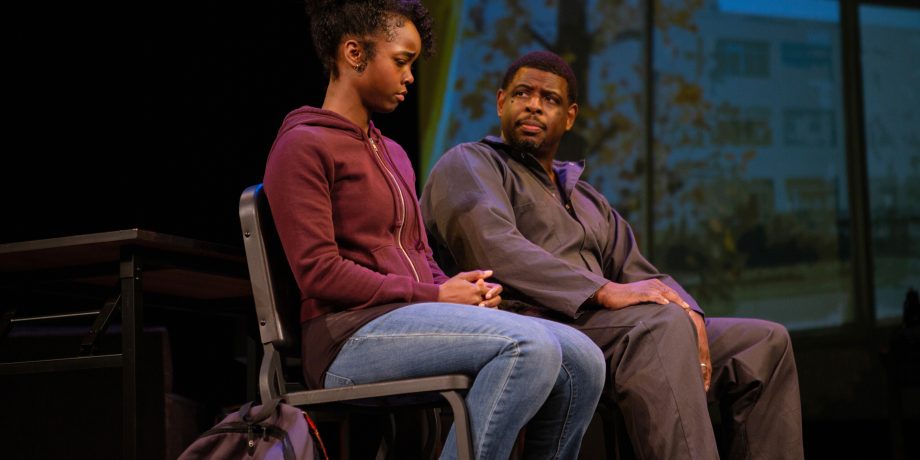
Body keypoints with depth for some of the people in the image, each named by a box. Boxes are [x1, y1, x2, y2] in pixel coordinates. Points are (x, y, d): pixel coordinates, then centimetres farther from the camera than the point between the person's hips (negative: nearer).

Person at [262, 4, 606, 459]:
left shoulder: (393, 154, 25)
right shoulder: (303, 146, -2)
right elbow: (319, 273, -11)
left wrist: (461, 288, 1)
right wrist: (436, 295, -10)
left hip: (412, 321, 8)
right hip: (351, 336, -8)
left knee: (581, 361, -13)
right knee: (530, 345, -29)